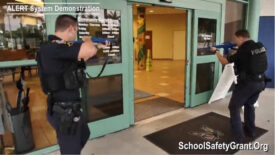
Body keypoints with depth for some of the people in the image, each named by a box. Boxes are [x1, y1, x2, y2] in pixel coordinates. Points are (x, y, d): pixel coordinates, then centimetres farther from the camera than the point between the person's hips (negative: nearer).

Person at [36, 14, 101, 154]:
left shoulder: (58, 47, 7)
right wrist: (87, 41, -12)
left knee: (84, 134, 31)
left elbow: (81, 58, 23)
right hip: (64, 112, -10)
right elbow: (91, 50, -35)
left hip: (71, 108, 10)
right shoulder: (52, 48, -24)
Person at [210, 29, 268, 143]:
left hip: (247, 83, -8)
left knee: (234, 108, 3)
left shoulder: (243, 50, -16)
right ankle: (250, 131, 38)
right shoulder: (260, 46, 5)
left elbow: (224, 62, -10)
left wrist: (216, 51, 5)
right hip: (260, 82, 8)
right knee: (249, 105, 26)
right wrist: (234, 51, 13)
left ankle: (237, 138, 2)